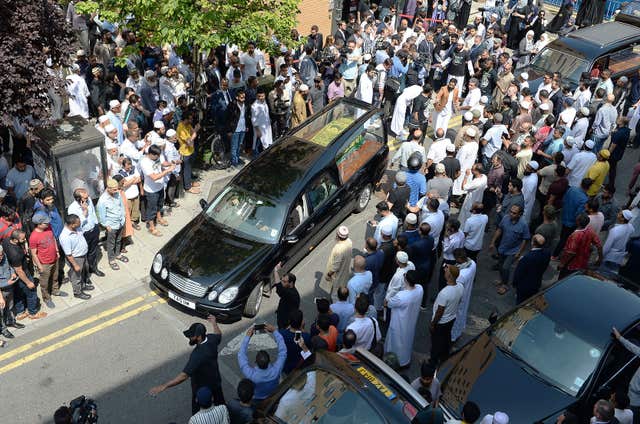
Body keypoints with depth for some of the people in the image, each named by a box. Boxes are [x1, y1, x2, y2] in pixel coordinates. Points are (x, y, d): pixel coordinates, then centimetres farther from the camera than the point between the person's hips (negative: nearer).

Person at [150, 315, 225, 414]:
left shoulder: (198, 354, -39)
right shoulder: (211, 339, -17)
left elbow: (184, 375, -40)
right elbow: (219, 335, 10)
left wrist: (163, 386, -39)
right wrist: (214, 323, 27)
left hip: (202, 389, -7)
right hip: (216, 383, 8)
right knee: (220, 405, 29)